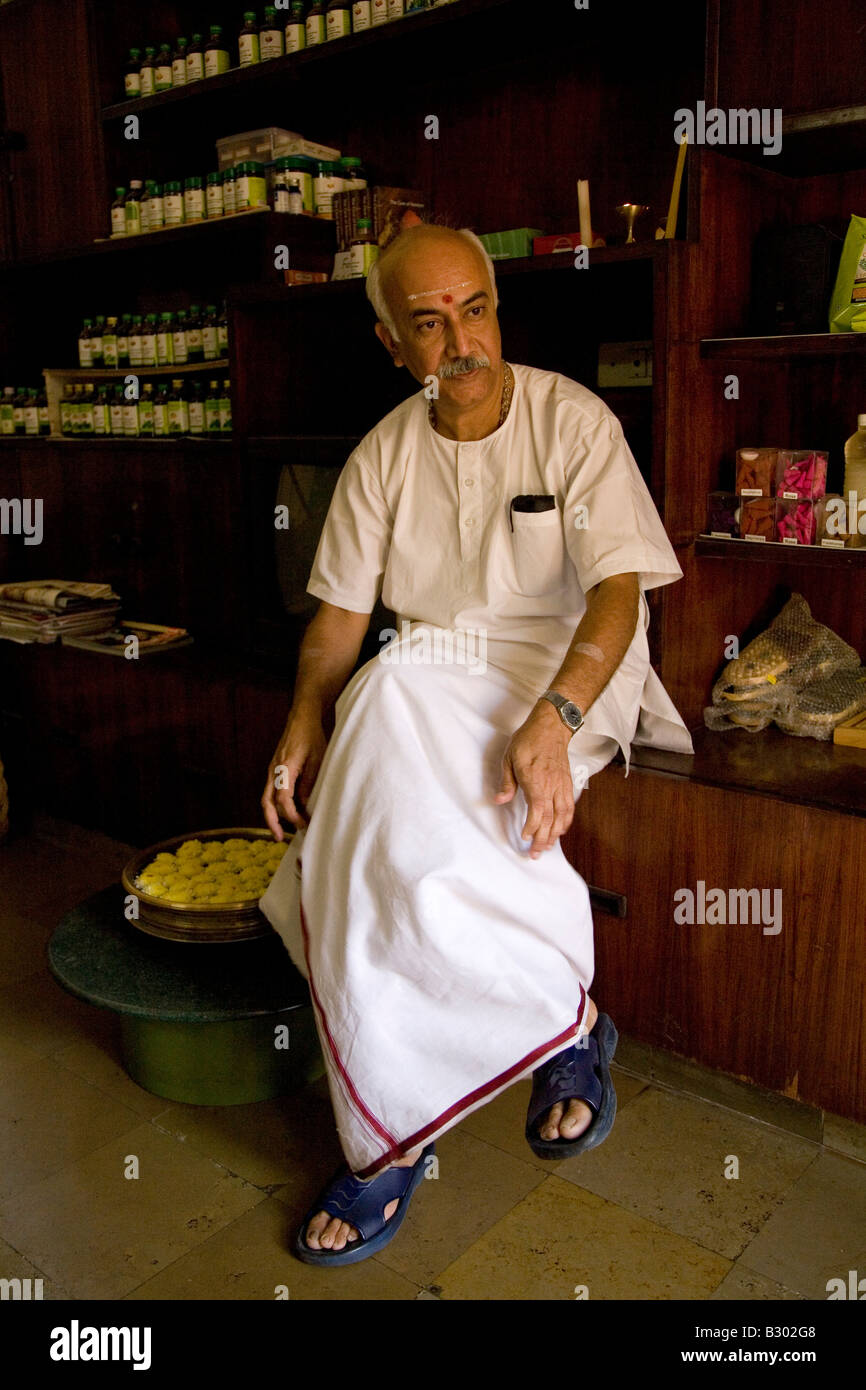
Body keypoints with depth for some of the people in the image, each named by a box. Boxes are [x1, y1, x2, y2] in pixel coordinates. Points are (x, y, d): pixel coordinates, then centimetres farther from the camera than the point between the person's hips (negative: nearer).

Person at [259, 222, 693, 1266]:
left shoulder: (573, 422, -3)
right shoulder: (383, 455, 8)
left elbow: (619, 588, -13)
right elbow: (340, 610, 10)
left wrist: (553, 719, -30)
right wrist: (305, 725, -7)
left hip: (562, 662, -4)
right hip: (427, 663, 4)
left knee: (404, 825, -29)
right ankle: (570, 1020, -12)